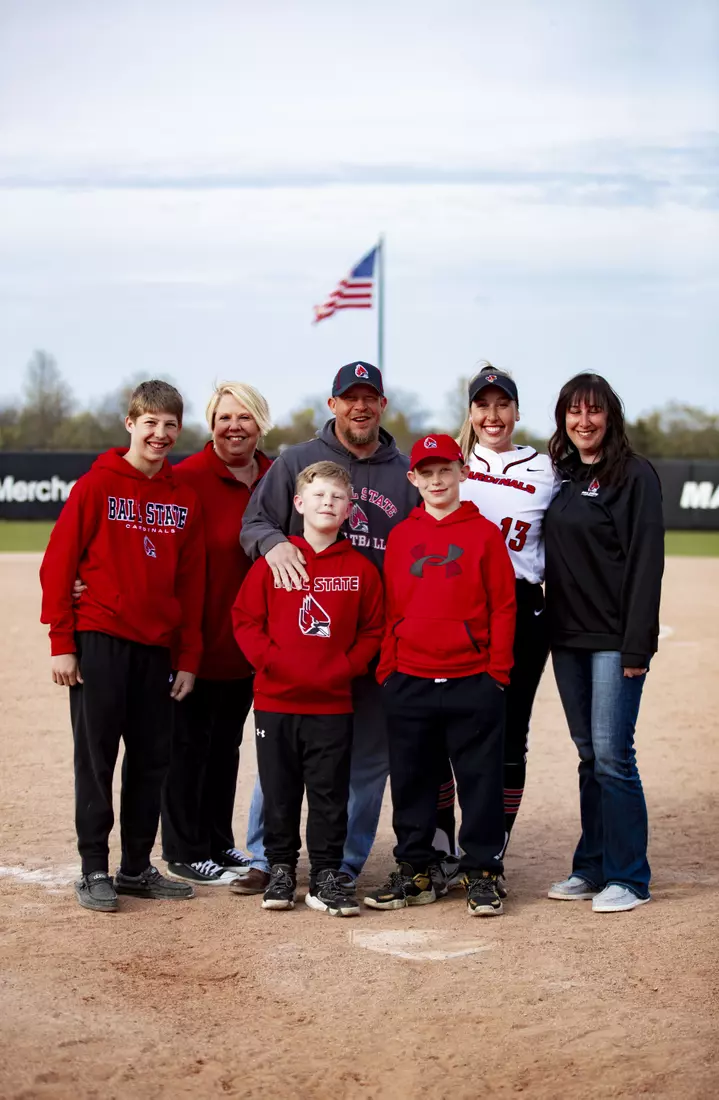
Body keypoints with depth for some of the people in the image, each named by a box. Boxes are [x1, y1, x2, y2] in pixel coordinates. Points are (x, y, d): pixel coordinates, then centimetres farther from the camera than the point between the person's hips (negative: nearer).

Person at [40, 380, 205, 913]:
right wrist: (62, 642, -9)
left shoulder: (185, 498, 8)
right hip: (99, 642, -5)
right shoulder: (97, 485, -4)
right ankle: (94, 871, 7)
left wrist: (189, 658, 7)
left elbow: (190, 583, 11)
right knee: (96, 757, -1)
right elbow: (58, 563, -5)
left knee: (153, 759, 8)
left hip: (156, 648, 5)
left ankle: (137, 868, 19)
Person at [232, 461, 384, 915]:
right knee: (279, 791, 8)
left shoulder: (361, 568, 2)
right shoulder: (273, 561, 1)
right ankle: (281, 869, 21)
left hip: (333, 704, 0)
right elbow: (246, 619, 0)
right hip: (276, 701, 0)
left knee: (330, 793, 2)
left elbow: (372, 630, 5)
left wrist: (344, 668, -7)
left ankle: (326, 877, 10)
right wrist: (272, 661, -11)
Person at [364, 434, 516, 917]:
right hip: (409, 683, 3)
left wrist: (498, 671, -6)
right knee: (411, 781, 9)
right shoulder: (401, 536, 8)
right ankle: (415, 872, 20)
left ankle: (482, 873, 10)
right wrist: (386, 669, 5)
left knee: (480, 778, 1)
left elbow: (503, 607, -1)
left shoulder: (484, 533, 0)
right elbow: (390, 610, 11)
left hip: (473, 682, -3)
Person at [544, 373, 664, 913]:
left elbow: (646, 561, -12)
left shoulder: (635, 475, -7)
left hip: (614, 639, -6)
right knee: (589, 756, 11)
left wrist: (637, 645, -17)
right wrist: (549, 630, 8)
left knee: (612, 755, -8)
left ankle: (628, 878, 1)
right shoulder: (561, 476, 13)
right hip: (568, 636, 6)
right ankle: (592, 867, 19)